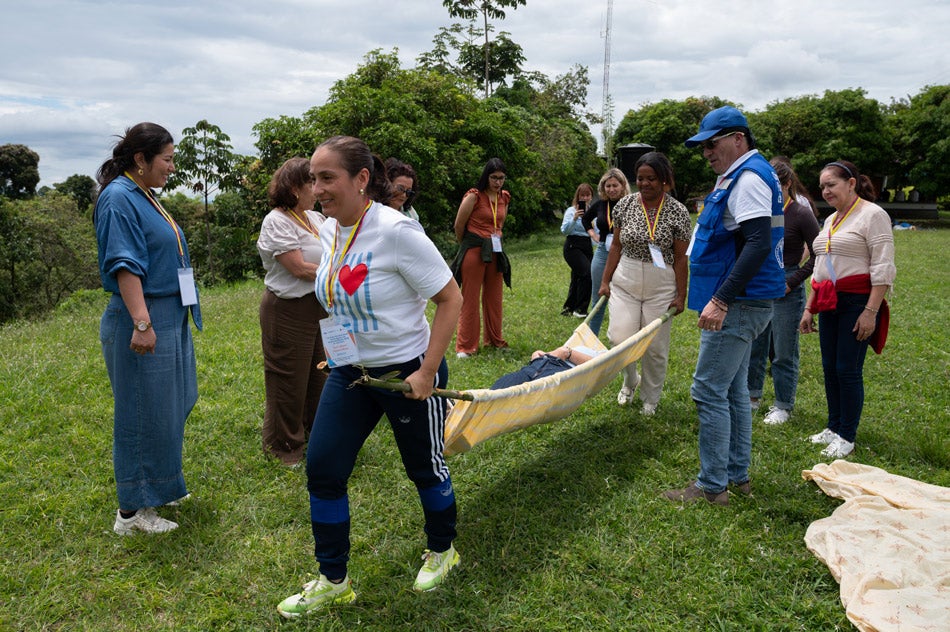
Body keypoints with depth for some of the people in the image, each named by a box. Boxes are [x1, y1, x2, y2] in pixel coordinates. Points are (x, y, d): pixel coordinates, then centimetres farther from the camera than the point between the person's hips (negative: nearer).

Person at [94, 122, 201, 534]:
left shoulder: (143, 196, 15)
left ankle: (159, 485, 34)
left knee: (172, 407, 18)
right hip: (144, 321, -10)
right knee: (144, 414, -2)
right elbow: (124, 266, -22)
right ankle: (132, 511, 11)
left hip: (170, 318, 10)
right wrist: (141, 323, -28)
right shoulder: (119, 198, -14)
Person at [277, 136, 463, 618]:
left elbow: (451, 298, -19)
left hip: (408, 373, -6)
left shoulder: (396, 231, -23)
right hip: (349, 373, 7)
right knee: (322, 470, 5)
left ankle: (442, 552, 41)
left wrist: (427, 371, -20)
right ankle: (332, 582, 24)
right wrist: (337, 353, 14)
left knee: (424, 468, 12)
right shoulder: (328, 230, 0)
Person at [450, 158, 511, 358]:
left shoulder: (504, 198, 8)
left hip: (495, 251, 6)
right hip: (474, 251, -6)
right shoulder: (474, 196, -11)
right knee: (470, 299, -1)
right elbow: (459, 226, -4)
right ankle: (465, 346, 6)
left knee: (494, 298, 13)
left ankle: (494, 340, 27)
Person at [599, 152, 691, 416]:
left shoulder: (678, 212, -7)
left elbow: (681, 258, -5)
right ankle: (630, 381, 22)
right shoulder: (625, 204, 1)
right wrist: (605, 281, 4)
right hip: (624, 281, 2)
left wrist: (681, 296, -7)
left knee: (655, 347, 4)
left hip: (660, 286, -2)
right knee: (620, 337, -10)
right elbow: (616, 246, 7)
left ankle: (650, 399, 26)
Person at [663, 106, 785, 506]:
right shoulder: (737, 176, 17)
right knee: (733, 391, 15)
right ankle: (737, 474, 26)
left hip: (738, 305, -11)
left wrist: (720, 300, -28)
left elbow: (759, 244, -26)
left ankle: (712, 486, 2)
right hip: (740, 303, 11)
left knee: (710, 391, -7)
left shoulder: (750, 177, -15)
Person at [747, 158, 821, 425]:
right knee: (753, 346, 12)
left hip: (785, 289, -5)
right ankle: (752, 396, 27)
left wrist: (793, 282, -14)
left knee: (783, 352, 4)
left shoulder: (802, 215, -9)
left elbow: (817, 256, -9)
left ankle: (783, 406, 17)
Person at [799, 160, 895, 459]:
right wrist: (809, 308, 19)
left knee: (848, 369, -5)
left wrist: (870, 311, -20)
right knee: (830, 368, 10)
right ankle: (834, 428, 22)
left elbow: (883, 268, -14)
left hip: (858, 301, -8)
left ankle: (846, 437, 5)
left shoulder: (872, 215, -8)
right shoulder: (831, 219, 17)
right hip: (829, 303, 8)